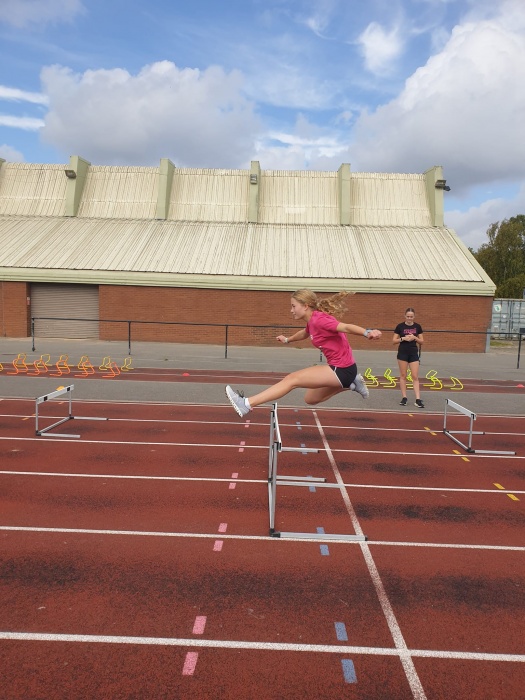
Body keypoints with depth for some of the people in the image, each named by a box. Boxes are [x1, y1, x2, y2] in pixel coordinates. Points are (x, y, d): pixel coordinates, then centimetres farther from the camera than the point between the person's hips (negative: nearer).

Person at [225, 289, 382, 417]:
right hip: (338, 368, 9)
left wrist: (368, 332, -51)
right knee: (310, 399, 24)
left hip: (342, 369, -9)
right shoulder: (312, 321, 10)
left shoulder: (319, 319, -19)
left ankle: (247, 404, -8)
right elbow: (303, 334, 34)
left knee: (292, 379, -10)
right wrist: (287, 340, 50)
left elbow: (346, 327, -33)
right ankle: (352, 384, 26)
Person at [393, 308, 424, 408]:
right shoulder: (400, 326, -3)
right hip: (402, 353, -1)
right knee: (403, 375, 5)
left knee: (415, 377, -2)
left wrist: (415, 338, -13)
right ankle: (404, 398, 13)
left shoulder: (417, 326, 2)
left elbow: (422, 341, 5)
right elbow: (394, 341, -2)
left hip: (414, 353, 1)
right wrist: (403, 338, -17)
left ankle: (418, 399, -3)